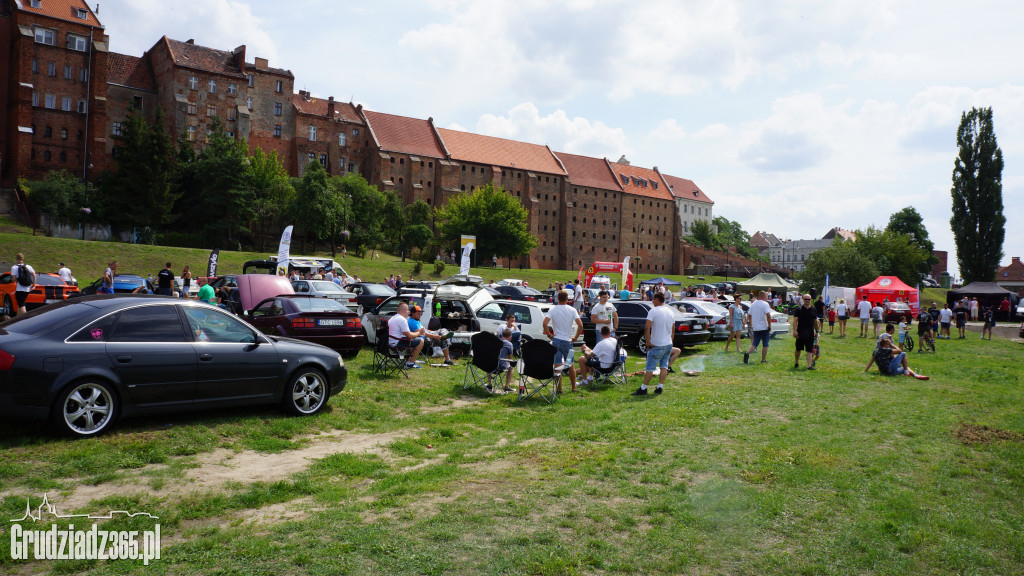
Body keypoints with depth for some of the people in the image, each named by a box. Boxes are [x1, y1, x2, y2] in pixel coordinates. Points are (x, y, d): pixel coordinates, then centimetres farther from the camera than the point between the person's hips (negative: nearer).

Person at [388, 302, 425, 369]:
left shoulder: (393, 318, 18)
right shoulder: (402, 319, -15)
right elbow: (409, 336, -16)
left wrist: (416, 333, 15)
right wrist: (419, 333, 1)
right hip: (397, 343, -11)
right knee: (420, 341, -9)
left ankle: (409, 361, 24)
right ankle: (411, 363, -3)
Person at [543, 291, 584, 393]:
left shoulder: (552, 309, -4)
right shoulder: (572, 310, -2)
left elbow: (545, 323, -16)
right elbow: (580, 325, -10)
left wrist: (549, 335, -3)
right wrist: (575, 337, 1)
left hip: (556, 340, -1)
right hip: (568, 341, 1)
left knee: (557, 365, 1)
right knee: (571, 364, 15)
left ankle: (559, 389, 2)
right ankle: (574, 387, 22)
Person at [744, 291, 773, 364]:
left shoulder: (753, 304, 10)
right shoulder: (765, 304, -10)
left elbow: (749, 315, 15)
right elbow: (768, 315, -22)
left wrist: (751, 325, 22)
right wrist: (769, 325, -13)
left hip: (755, 328, 5)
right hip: (764, 327, -5)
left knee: (755, 343, 9)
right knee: (765, 344, 7)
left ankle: (747, 353, -18)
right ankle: (763, 360, 9)